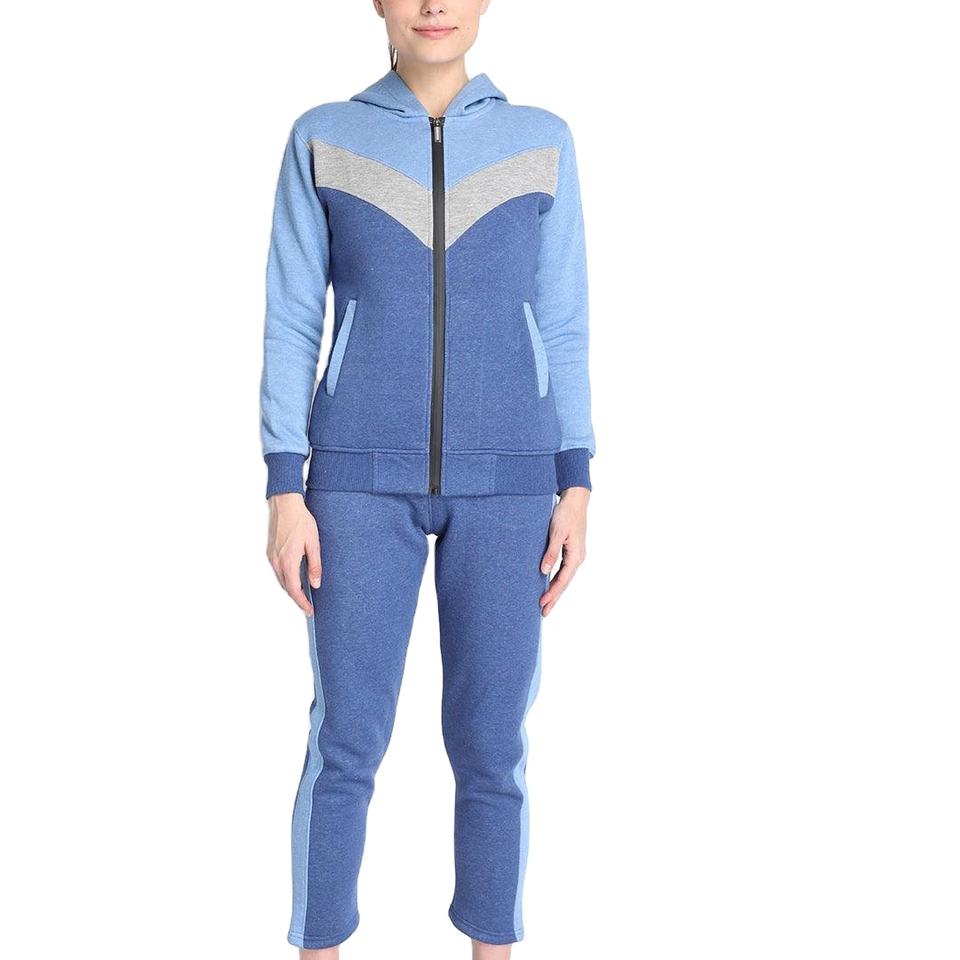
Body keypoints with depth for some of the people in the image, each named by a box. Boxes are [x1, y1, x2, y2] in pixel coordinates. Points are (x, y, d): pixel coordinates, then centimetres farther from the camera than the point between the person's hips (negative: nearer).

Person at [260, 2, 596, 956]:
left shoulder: (540, 143, 6)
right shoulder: (322, 139, 4)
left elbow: (560, 328, 7)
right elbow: (291, 324, 2)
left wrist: (576, 489, 0)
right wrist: (284, 493, -5)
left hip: (504, 480, 1)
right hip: (365, 477, 0)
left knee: (490, 745, 6)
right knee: (347, 741, 2)